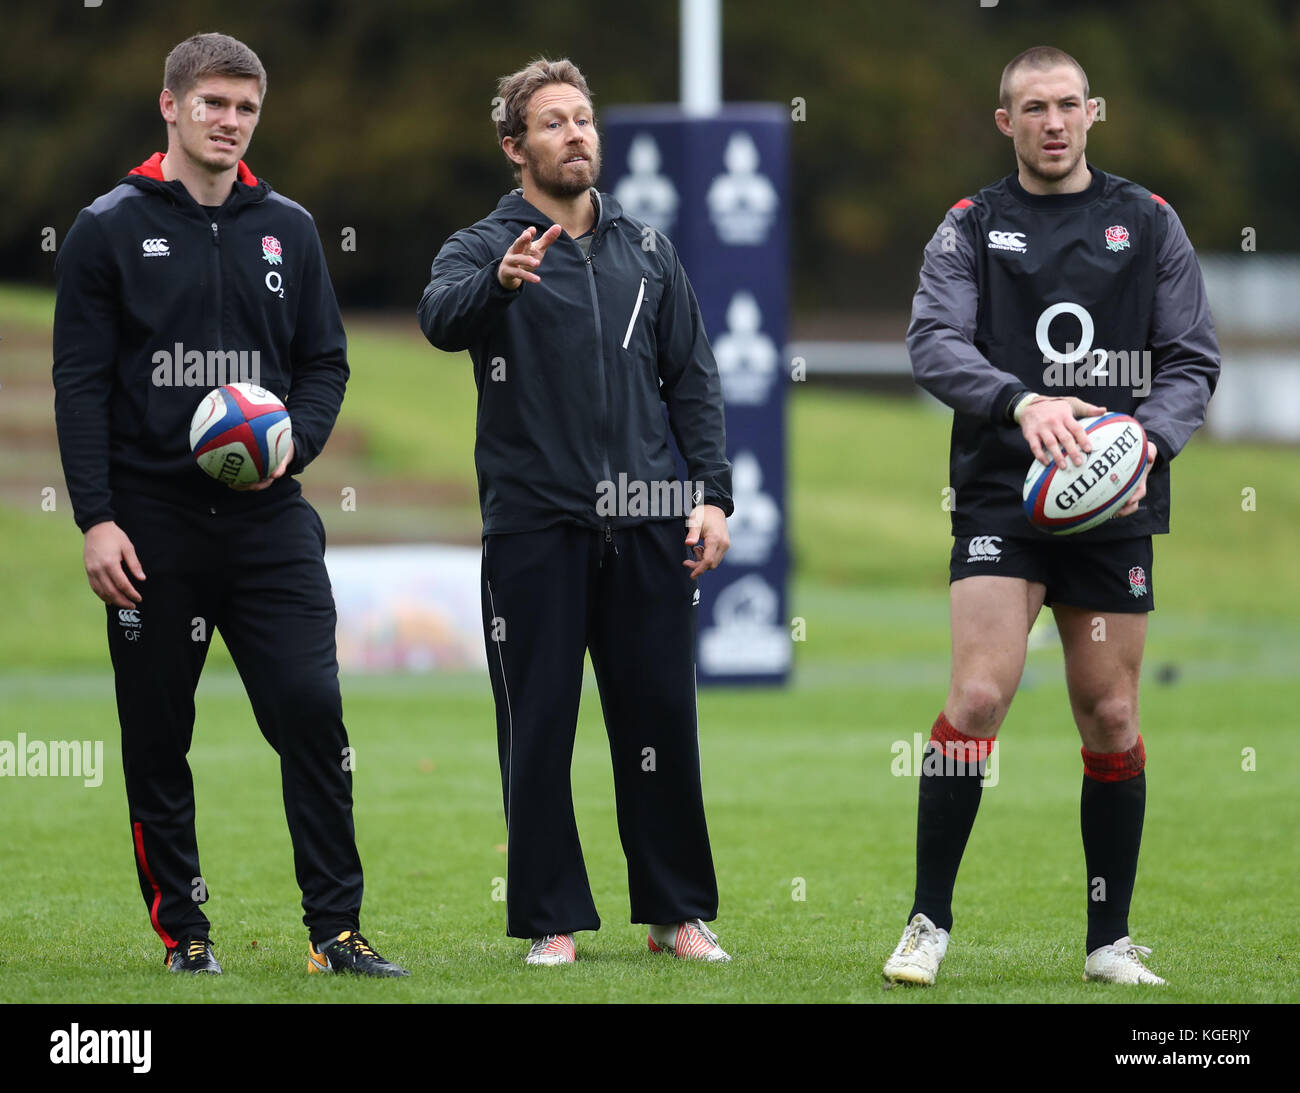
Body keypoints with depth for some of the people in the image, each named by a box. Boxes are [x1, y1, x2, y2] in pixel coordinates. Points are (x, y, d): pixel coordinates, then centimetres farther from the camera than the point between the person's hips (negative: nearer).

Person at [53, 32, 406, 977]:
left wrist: (295, 442, -7)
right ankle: (182, 928, 13)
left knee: (313, 711, -9)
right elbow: (81, 381, -2)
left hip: (268, 518, 2)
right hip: (153, 523, -2)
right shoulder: (111, 229, 1)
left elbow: (325, 361, 14)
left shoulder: (288, 229, 11)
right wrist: (95, 518, -10)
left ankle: (335, 928, -4)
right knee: (158, 738, 3)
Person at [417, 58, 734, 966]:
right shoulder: (485, 249, 2)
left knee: (662, 721, 5)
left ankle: (677, 910, 15)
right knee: (538, 728, -1)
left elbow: (693, 379, 16)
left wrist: (713, 493, 4)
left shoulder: (647, 252, 15)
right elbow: (442, 317, -21)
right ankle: (551, 920, 7)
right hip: (535, 525, -3)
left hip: (647, 524, 3)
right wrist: (498, 281, -42)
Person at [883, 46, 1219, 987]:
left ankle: (1111, 940, 14)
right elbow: (933, 342, -7)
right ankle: (930, 925, -7)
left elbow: (1194, 358, 7)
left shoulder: (1149, 223, 9)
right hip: (1001, 497, -2)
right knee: (979, 696, -14)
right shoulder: (970, 228, 6)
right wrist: (1021, 403, -25)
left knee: (1111, 717, 4)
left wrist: (1152, 441, -12)